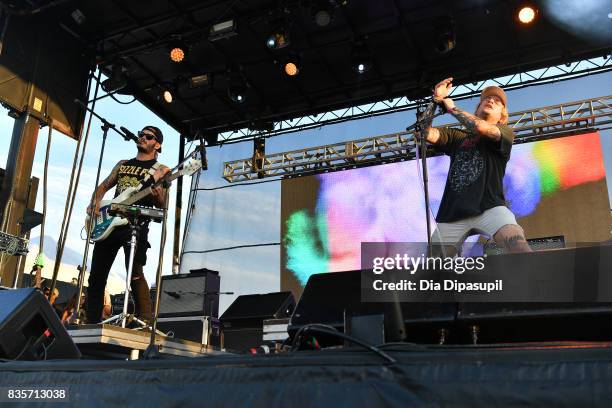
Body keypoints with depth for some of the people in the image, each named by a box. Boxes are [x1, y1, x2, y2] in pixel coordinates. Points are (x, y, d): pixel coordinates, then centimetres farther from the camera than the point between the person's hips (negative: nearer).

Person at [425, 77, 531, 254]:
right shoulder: (456, 136, 24)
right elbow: (428, 134, 9)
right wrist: (435, 100, 4)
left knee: (520, 247, -29)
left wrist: (452, 108, 7)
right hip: (453, 212, 3)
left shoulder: (505, 133, 15)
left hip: (488, 206, -3)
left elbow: (481, 127, -7)